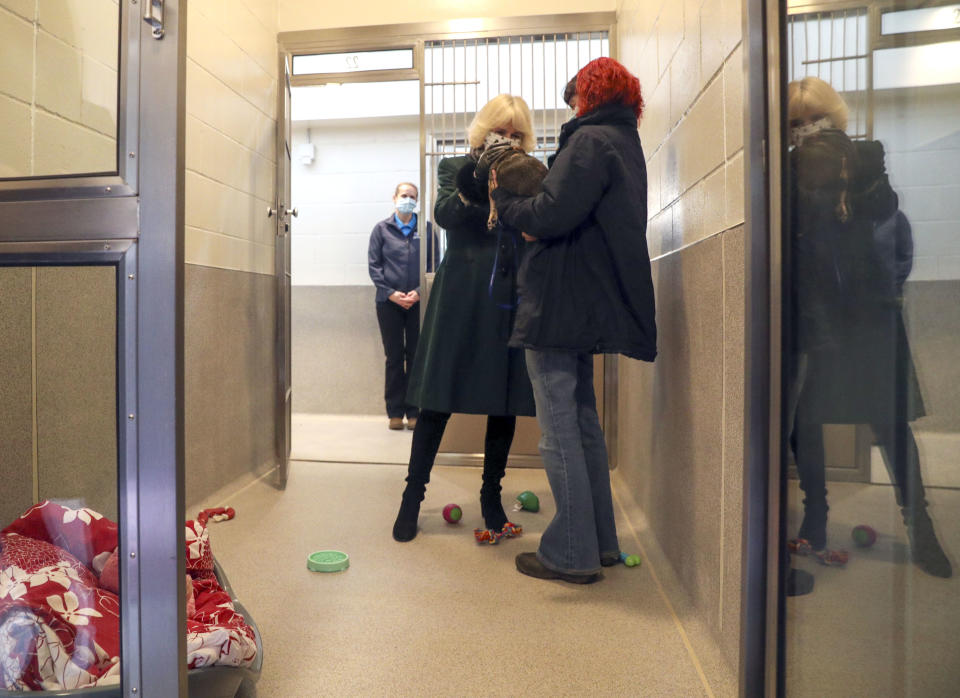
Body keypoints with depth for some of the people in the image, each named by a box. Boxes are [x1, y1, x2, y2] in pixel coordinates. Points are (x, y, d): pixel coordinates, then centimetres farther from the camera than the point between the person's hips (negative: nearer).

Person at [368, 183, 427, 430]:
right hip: (389, 302, 0)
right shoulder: (381, 229, 7)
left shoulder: (425, 229, 6)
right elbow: (373, 265, 3)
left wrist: (419, 291, -10)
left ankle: (414, 412, 11)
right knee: (394, 357, 4)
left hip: (418, 302, 0)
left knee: (416, 356, 3)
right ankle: (395, 412, 11)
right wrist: (390, 292, -9)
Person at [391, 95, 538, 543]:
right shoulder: (455, 167, 12)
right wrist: (477, 180, -20)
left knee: (505, 404, 5)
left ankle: (491, 497, 21)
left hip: (510, 302, 2)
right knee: (437, 400, 0)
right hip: (461, 299, -2)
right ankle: (412, 495, 14)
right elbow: (444, 214, -7)